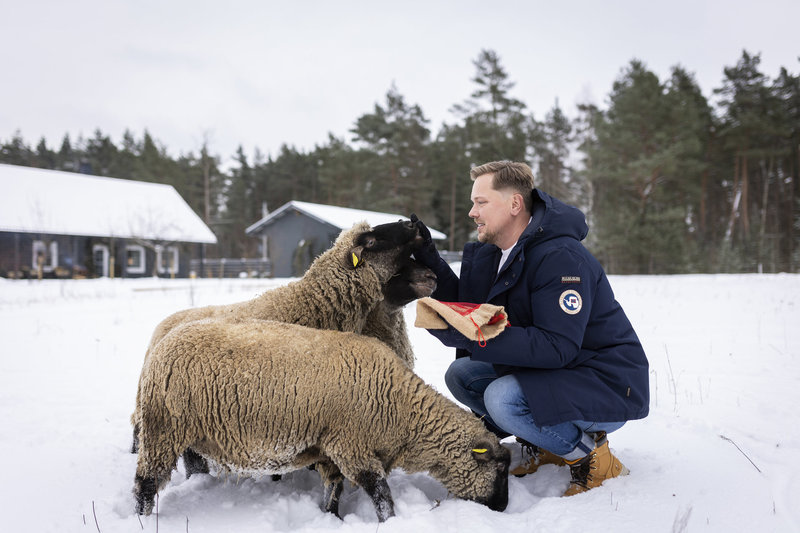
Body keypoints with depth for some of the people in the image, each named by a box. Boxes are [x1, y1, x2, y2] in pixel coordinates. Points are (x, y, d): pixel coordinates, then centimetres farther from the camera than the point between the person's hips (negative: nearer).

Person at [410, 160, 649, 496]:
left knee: (503, 397, -30)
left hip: (607, 386, -9)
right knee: (461, 374, 2)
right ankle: (547, 446, 11)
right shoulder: (497, 254, 4)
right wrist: (429, 260, -7)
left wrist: (475, 336, -36)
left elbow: (558, 347, -32)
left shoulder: (561, 258, -25)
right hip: (548, 373, 9)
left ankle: (589, 456, -5)